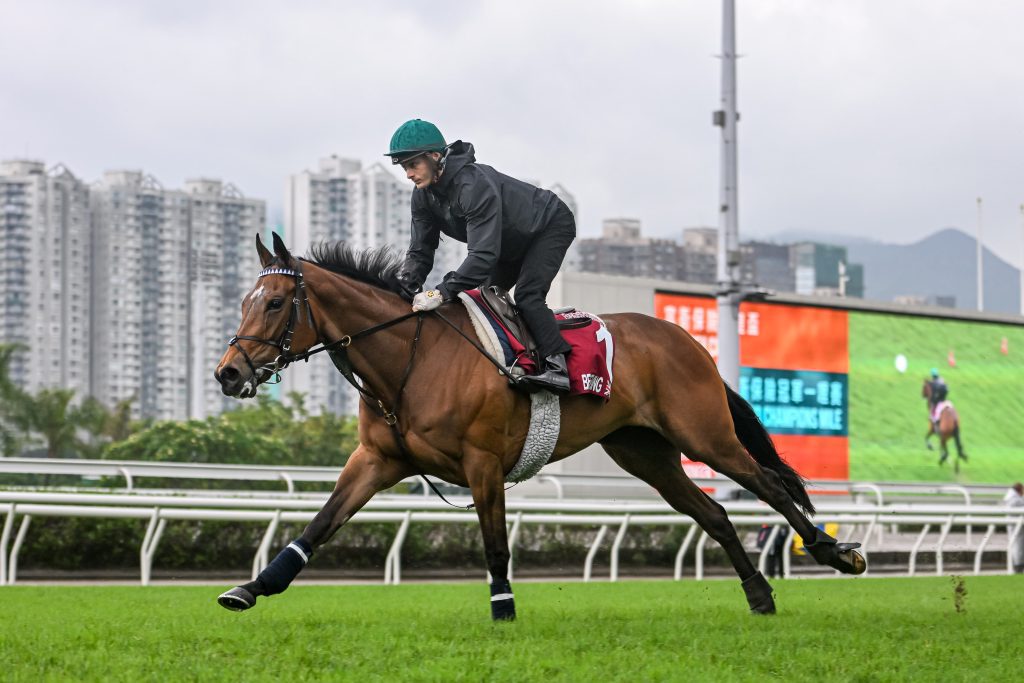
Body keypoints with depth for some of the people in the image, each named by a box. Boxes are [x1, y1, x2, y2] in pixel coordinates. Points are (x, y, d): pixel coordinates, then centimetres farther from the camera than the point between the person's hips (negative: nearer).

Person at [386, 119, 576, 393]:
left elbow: (484, 253, -47)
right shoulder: (424, 196, -14)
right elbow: (420, 251, -11)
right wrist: (403, 288, -31)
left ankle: (558, 367, -27)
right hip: (513, 243, 10)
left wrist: (442, 292, -54)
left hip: (551, 226, -10)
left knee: (527, 294, -26)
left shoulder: (474, 185, -41)